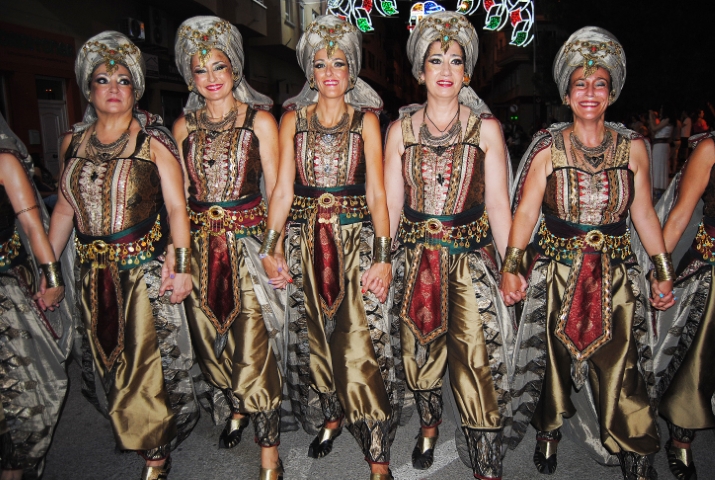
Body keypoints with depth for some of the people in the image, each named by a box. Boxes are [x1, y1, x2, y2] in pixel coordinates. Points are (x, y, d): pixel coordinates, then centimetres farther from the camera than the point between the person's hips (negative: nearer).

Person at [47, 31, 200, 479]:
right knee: (108, 360, 15)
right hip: (95, 273, 5)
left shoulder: (153, 140, -5)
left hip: (146, 269, -5)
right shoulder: (74, 142, 9)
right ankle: (127, 429, 36)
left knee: (151, 361, 0)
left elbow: (176, 207, -10)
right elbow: (66, 208, 13)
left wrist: (180, 264, -20)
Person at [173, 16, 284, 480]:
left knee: (254, 346, -5)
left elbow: (276, 190, -2)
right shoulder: (185, 126, 10)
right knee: (212, 341, 15)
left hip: (248, 241, -4)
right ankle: (237, 408, 42)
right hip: (200, 244, 5)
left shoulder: (259, 120, 0)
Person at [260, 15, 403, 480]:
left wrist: (383, 256, -13)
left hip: (357, 239, -2)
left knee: (361, 344, -5)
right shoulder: (294, 119, 8)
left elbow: (376, 194, -4)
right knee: (314, 339, 11)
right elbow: (283, 190, 4)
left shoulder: (366, 120, 3)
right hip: (306, 242, 3)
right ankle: (330, 416, 36)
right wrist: (271, 248, -7)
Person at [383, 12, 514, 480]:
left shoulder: (486, 128, 1)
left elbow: (498, 204, 0)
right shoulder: (401, 129, 5)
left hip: (471, 257, -2)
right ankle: (430, 424, 41)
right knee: (420, 349, 14)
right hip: (415, 256, 2)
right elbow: (391, 203, 5)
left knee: (478, 359, -6)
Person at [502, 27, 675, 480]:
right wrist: (511, 266, -12)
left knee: (619, 362, 1)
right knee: (555, 356, 10)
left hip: (616, 273, 1)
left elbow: (644, 214, 9)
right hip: (557, 269, -1)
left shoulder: (632, 146, 4)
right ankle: (549, 433, 32)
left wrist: (664, 271, 8)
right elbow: (525, 211, -5)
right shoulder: (549, 148, -2)